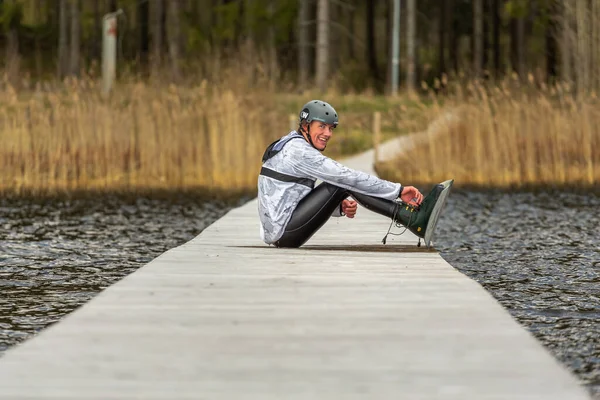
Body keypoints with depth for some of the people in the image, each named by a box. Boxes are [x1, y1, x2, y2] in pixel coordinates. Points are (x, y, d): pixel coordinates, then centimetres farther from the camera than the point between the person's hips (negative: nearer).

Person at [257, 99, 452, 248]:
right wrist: (398, 190, -18)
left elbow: (311, 199, 18)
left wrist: (340, 206, -2)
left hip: (278, 233, 10)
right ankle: (414, 220, -13)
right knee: (344, 183, -11)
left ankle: (413, 217, 1)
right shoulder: (299, 152, -16)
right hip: (283, 232, -10)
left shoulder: (293, 146, 17)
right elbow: (349, 177, -20)